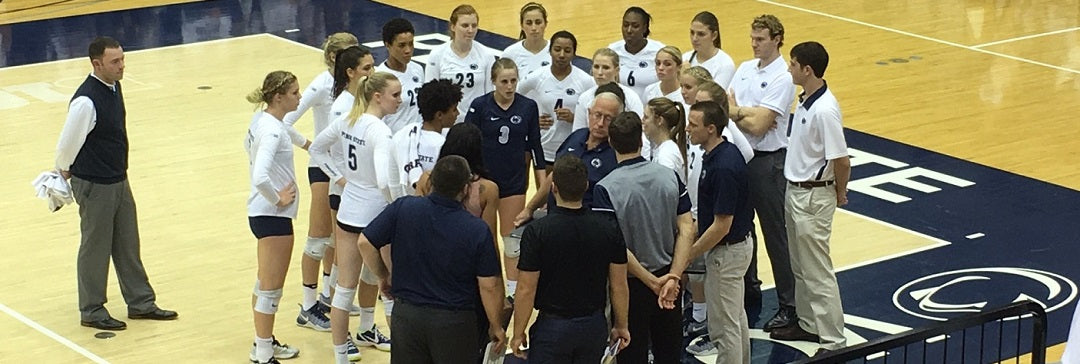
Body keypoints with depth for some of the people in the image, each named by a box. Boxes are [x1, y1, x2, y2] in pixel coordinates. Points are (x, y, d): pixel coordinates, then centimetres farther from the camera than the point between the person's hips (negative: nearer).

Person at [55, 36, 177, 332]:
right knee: (96, 248, 6)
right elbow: (68, 143, -19)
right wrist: (65, 171, -1)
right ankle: (92, 311, 20)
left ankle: (140, 303, 30)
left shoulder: (114, 86, 1)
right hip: (94, 186, -8)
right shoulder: (86, 101, -27)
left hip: (118, 181, 8)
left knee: (128, 244, 17)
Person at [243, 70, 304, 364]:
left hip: (263, 211, 10)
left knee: (265, 283, 23)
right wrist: (277, 199, -20)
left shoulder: (260, 120, 3)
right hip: (273, 216, -10)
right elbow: (260, 178, -38)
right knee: (271, 289, 1)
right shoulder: (273, 131, -25)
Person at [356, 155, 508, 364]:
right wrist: (495, 326, 4)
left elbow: (365, 242, -6)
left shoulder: (403, 208, -11)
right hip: (454, 322, -2)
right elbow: (489, 285, -10)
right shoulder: (477, 230, -15)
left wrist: (383, 276, 12)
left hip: (407, 314, 2)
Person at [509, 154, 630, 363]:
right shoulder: (608, 228, -7)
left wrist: (518, 334, -1)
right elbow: (619, 286, 0)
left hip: (553, 326, -4)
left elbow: (526, 290, -13)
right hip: (594, 326, 4)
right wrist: (620, 325, 14)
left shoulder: (537, 232, -17)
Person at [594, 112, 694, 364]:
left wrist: (652, 282, -15)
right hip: (667, 277, 4)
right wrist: (673, 277, -13)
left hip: (631, 285, -4)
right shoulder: (670, 177, -5)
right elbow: (686, 230, -9)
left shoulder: (605, 189, -18)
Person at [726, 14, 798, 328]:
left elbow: (758, 127, -21)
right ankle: (749, 289, 33)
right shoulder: (745, 69, 8)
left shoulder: (781, 78, -15)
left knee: (776, 234, -4)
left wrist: (736, 111, -6)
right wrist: (748, 114, -15)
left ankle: (788, 305, 1)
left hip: (767, 161, -8)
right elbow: (725, 107, 1)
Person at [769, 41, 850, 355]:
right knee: (800, 268, 20)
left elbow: (840, 159, -23)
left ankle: (833, 340, 2)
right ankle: (808, 324, 33)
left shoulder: (824, 109, -25)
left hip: (813, 197, -10)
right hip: (795, 191, 10)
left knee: (818, 273, -4)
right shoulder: (806, 100, 4)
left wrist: (839, 193, -9)